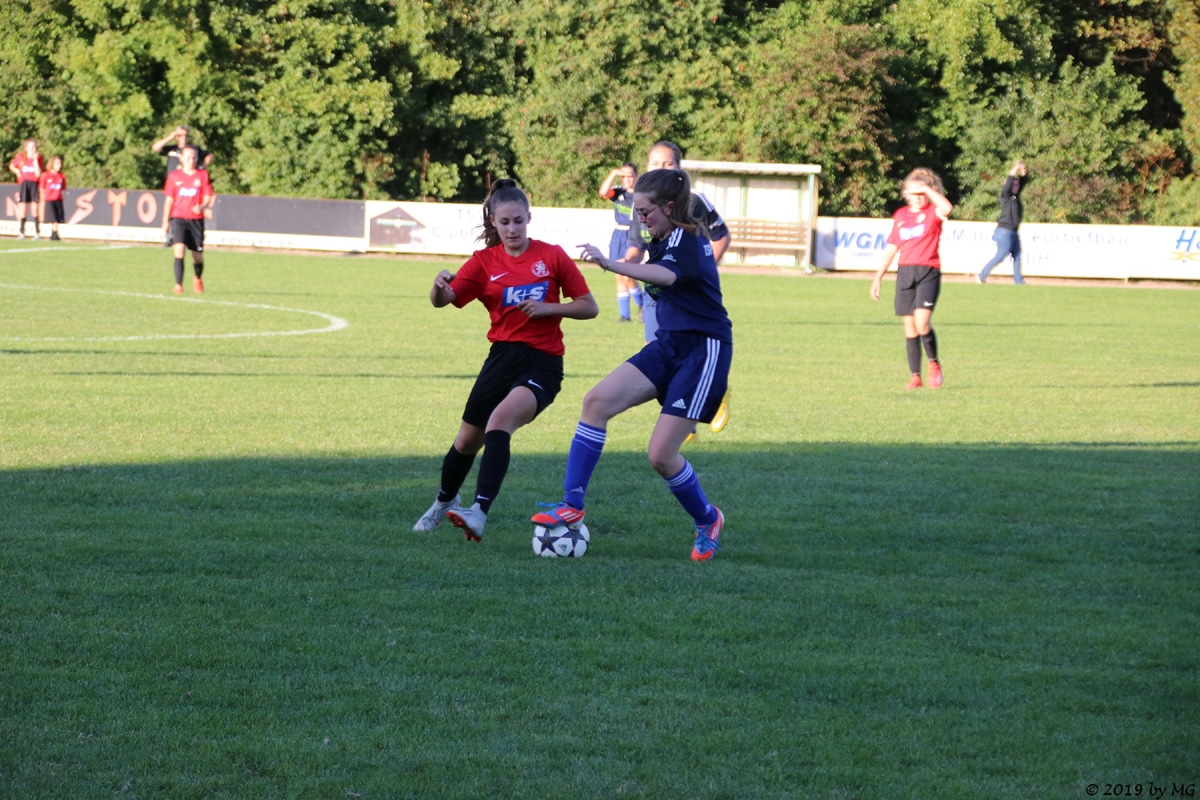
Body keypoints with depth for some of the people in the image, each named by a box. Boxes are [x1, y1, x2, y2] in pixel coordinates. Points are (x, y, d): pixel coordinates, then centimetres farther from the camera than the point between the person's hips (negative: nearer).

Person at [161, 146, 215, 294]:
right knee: (179, 248, -20)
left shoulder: (202, 175, 4)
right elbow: (169, 199, 8)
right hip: (178, 218, -1)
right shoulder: (174, 176, 5)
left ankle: (197, 279, 38)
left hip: (196, 219, 1)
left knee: (198, 256, 7)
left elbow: (208, 198, 0)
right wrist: (165, 221, 6)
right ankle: (178, 285, -19)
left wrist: (202, 207, -23)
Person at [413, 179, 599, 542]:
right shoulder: (485, 261, 4)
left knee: (501, 419, -30)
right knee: (468, 439, 13)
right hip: (502, 357, 4)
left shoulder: (552, 256, 0)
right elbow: (443, 300, -7)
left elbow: (589, 307, 3)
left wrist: (548, 308, -13)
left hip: (542, 362, -4)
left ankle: (479, 513, -38)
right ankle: (445, 503, 44)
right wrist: (439, 286, -31)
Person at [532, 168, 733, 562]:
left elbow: (666, 276, -43)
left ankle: (707, 520, 15)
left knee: (661, 454, -13)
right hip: (668, 344, 9)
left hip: (703, 351, -9)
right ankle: (573, 505, -13)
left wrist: (610, 263, -56)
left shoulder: (688, 240, -18)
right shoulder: (665, 240, 11)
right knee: (597, 401, -13)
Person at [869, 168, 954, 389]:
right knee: (910, 327, 4)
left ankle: (934, 363, 8)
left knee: (921, 323, -17)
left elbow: (948, 209, -25)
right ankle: (915, 376, 11)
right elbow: (892, 247, 18)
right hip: (905, 271, 5)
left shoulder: (933, 212, 0)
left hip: (928, 272, -5)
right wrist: (878, 278, 16)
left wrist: (927, 189, -19)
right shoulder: (900, 215, 13)